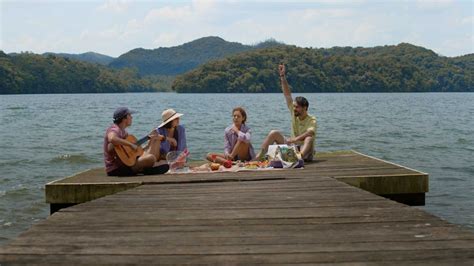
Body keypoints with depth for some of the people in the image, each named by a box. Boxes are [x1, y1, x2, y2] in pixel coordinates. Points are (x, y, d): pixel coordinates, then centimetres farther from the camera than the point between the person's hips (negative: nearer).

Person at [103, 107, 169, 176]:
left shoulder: (122, 131, 15)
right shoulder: (115, 130, -15)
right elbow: (112, 139, -40)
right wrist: (131, 144, -32)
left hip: (125, 164, 10)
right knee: (151, 158, -25)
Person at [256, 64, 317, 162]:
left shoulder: (312, 120, -11)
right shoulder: (294, 114, 3)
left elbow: (310, 133, -32)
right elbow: (287, 95, -2)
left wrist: (295, 139, -46)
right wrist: (282, 77, -8)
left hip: (305, 150, -5)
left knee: (309, 139, -36)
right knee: (274, 133, -9)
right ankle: (259, 156, -21)